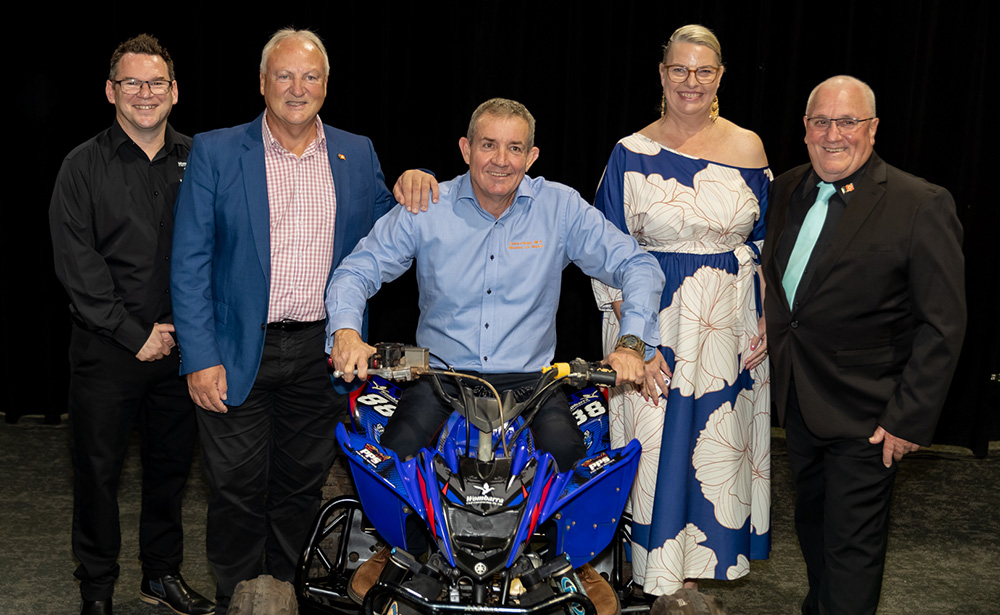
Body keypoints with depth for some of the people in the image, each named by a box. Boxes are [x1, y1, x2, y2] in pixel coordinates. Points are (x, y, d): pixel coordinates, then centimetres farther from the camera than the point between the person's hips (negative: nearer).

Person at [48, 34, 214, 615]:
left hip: (182, 344, 3)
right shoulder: (85, 166, -2)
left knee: (172, 463, 12)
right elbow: (77, 266, -7)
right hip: (108, 348, -2)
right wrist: (135, 335, -12)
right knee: (99, 469, 5)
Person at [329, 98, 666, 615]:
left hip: (530, 375, 0)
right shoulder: (426, 210, -2)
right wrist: (346, 331, -20)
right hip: (441, 371, 0)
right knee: (394, 455, -25)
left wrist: (632, 341, -16)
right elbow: (357, 270, 0)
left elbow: (636, 265, -1)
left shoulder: (560, 208, -2)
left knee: (573, 455, -26)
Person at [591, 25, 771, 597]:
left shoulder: (747, 148, 4)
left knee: (717, 440, 10)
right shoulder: (633, 154, -3)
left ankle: (701, 559, 31)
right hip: (653, 322, -2)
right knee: (653, 441, 3)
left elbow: (766, 243, 11)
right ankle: (656, 569, 22)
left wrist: (767, 320, 1)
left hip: (730, 324, 2)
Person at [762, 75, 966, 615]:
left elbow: (944, 325, -16)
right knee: (811, 526, 22)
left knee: (852, 549, 3)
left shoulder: (922, 205, -16)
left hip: (865, 419, -6)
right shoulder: (787, 191, 3)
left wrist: (910, 419, -18)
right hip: (799, 402, 6)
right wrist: (766, 329, 7)